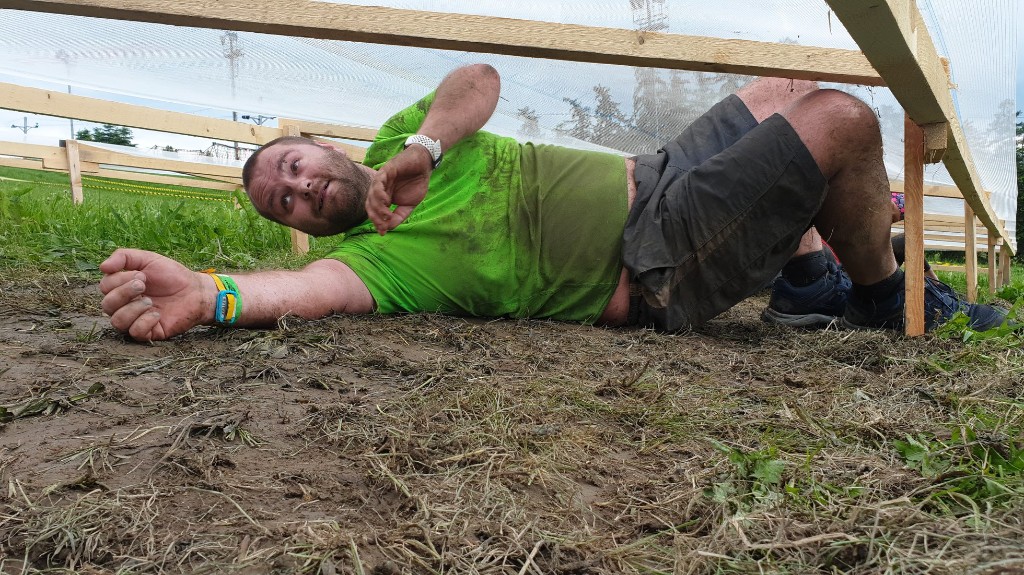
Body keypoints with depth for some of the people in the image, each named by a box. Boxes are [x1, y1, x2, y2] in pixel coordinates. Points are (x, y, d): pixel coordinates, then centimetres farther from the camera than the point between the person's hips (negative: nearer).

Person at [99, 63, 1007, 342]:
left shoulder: (394, 140, 9)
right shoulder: (373, 254, -11)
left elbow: (480, 79, -4)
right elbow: (315, 288, -33)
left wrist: (423, 148, -20)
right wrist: (206, 294, -50)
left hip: (652, 174, 8)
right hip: (661, 270, -8)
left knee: (787, 88, 20)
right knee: (844, 119, -16)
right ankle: (886, 300, 8)